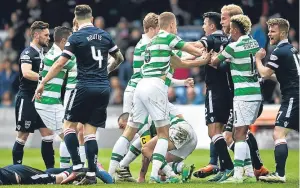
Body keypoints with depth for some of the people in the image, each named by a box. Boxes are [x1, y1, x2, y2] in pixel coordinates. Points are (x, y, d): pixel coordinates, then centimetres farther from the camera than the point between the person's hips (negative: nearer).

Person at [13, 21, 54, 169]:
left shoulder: (42, 53, 14)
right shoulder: (28, 53, -12)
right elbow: (26, 73, -29)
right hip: (27, 99, -8)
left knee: (48, 134, 4)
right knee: (23, 136, -2)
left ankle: (50, 169, 8)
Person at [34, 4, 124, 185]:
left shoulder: (76, 37, -6)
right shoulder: (105, 35, 9)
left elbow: (60, 63, -10)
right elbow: (119, 58, 20)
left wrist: (42, 83, -4)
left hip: (85, 87, -5)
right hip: (104, 88, 5)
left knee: (69, 125, 7)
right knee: (90, 131, 7)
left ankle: (77, 167, -7)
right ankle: (91, 175, -1)